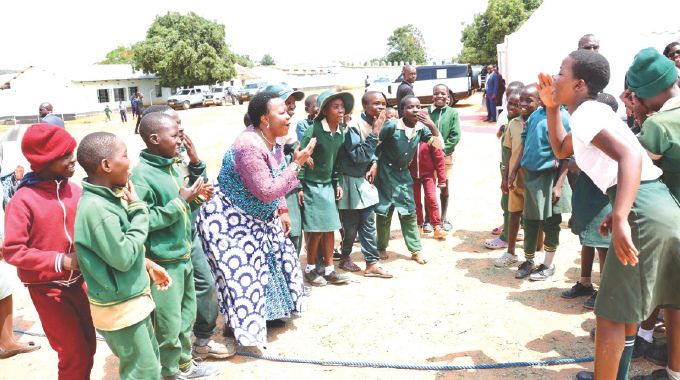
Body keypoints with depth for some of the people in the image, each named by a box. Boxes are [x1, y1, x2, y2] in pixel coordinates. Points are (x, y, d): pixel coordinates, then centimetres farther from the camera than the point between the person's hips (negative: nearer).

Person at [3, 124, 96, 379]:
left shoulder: (75, 190, -3)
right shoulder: (23, 201, -17)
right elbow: (12, 250, -17)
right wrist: (60, 262, -23)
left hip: (78, 281, 5)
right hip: (47, 288, -5)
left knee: (89, 345, 18)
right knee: (74, 353, 3)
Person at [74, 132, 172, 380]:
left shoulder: (107, 197, 2)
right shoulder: (96, 207, -27)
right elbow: (122, 257, -26)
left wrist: (148, 265, 11)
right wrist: (138, 211, -19)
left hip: (133, 300, 9)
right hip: (118, 308, -9)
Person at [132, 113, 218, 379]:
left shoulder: (171, 166, 5)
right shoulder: (141, 175, -19)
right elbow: (144, 221, -25)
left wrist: (197, 197, -4)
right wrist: (182, 199, -22)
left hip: (184, 255, 8)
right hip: (163, 262, -8)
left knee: (186, 316, 21)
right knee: (169, 324, 5)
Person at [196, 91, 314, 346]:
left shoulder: (273, 140, -2)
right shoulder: (249, 145, -31)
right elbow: (267, 192, -30)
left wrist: (282, 211, 10)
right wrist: (297, 164, -25)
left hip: (259, 218, 10)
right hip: (230, 221, -10)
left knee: (274, 261, 19)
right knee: (241, 274, -5)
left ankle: (268, 314, 39)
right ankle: (241, 326, 16)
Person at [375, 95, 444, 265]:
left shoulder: (421, 128, -6)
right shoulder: (392, 126, -20)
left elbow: (440, 145, -11)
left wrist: (432, 125, -23)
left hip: (404, 173, 4)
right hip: (386, 173, -4)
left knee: (409, 212, 4)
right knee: (384, 212, 5)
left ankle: (416, 250, 12)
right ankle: (381, 247, 23)